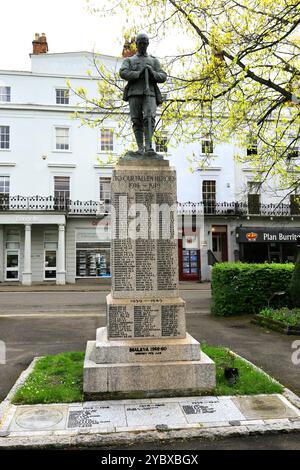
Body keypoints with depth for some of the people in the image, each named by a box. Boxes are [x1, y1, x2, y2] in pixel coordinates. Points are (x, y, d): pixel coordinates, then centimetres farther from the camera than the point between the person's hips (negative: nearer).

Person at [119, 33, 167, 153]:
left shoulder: (154, 61, 24)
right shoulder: (129, 60, 21)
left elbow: (163, 77, 10)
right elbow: (123, 73, 0)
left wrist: (152, 73, -10)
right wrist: (139, 74, -13)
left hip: (149, 94, 0)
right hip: (134, 93, 1)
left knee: (149, 118, -21)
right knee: (137, 121, -5)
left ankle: (148, 146, -30)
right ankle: (140, 148, -5)